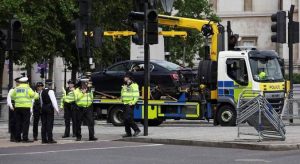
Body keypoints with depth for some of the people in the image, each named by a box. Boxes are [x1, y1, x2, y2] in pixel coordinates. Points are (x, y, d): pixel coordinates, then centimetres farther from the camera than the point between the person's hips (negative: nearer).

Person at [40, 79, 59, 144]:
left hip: (43, 108, 7)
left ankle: (44, 139, 8)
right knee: (49, 124, -5)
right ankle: (50, 139, -6)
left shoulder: (42, 91, 11)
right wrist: (57, 109, -11)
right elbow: (54, 100, -14)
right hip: (50, 108, -7)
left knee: (44, 124, 7)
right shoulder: (50, 91, -10)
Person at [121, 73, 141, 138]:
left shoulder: (134, 85, -9)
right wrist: (122, 100, 16)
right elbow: (122, 95, 29)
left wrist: (132, 102, -20)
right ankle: (128, 133, 12)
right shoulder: (125, 86, 19)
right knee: (125, 119, 7)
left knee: (129, 118, -18)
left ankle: (137, 130, -7)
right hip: (125, 104, 9)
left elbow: (136, 95, -15)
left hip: (130, 105, -9)